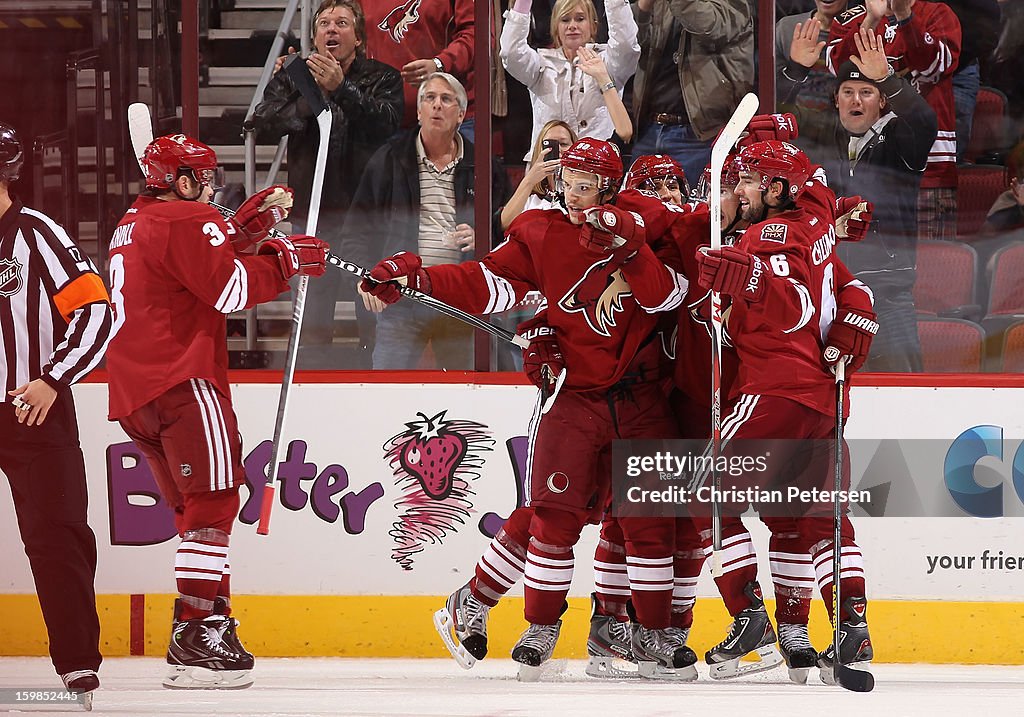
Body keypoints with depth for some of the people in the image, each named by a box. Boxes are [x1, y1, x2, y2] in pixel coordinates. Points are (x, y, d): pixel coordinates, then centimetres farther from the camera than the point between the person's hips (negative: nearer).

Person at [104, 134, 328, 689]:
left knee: (195, 507, 14)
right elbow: (231, 289, -15)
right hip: (182, 383, -10)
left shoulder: (132, 226, 23)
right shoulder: (187, 222, -7)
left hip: (135, 393, 10)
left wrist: (245, 228, 14)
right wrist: (288, 259, -5)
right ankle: (199, 637, -20)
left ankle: (199, 628, 13)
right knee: (213, 501, -12)